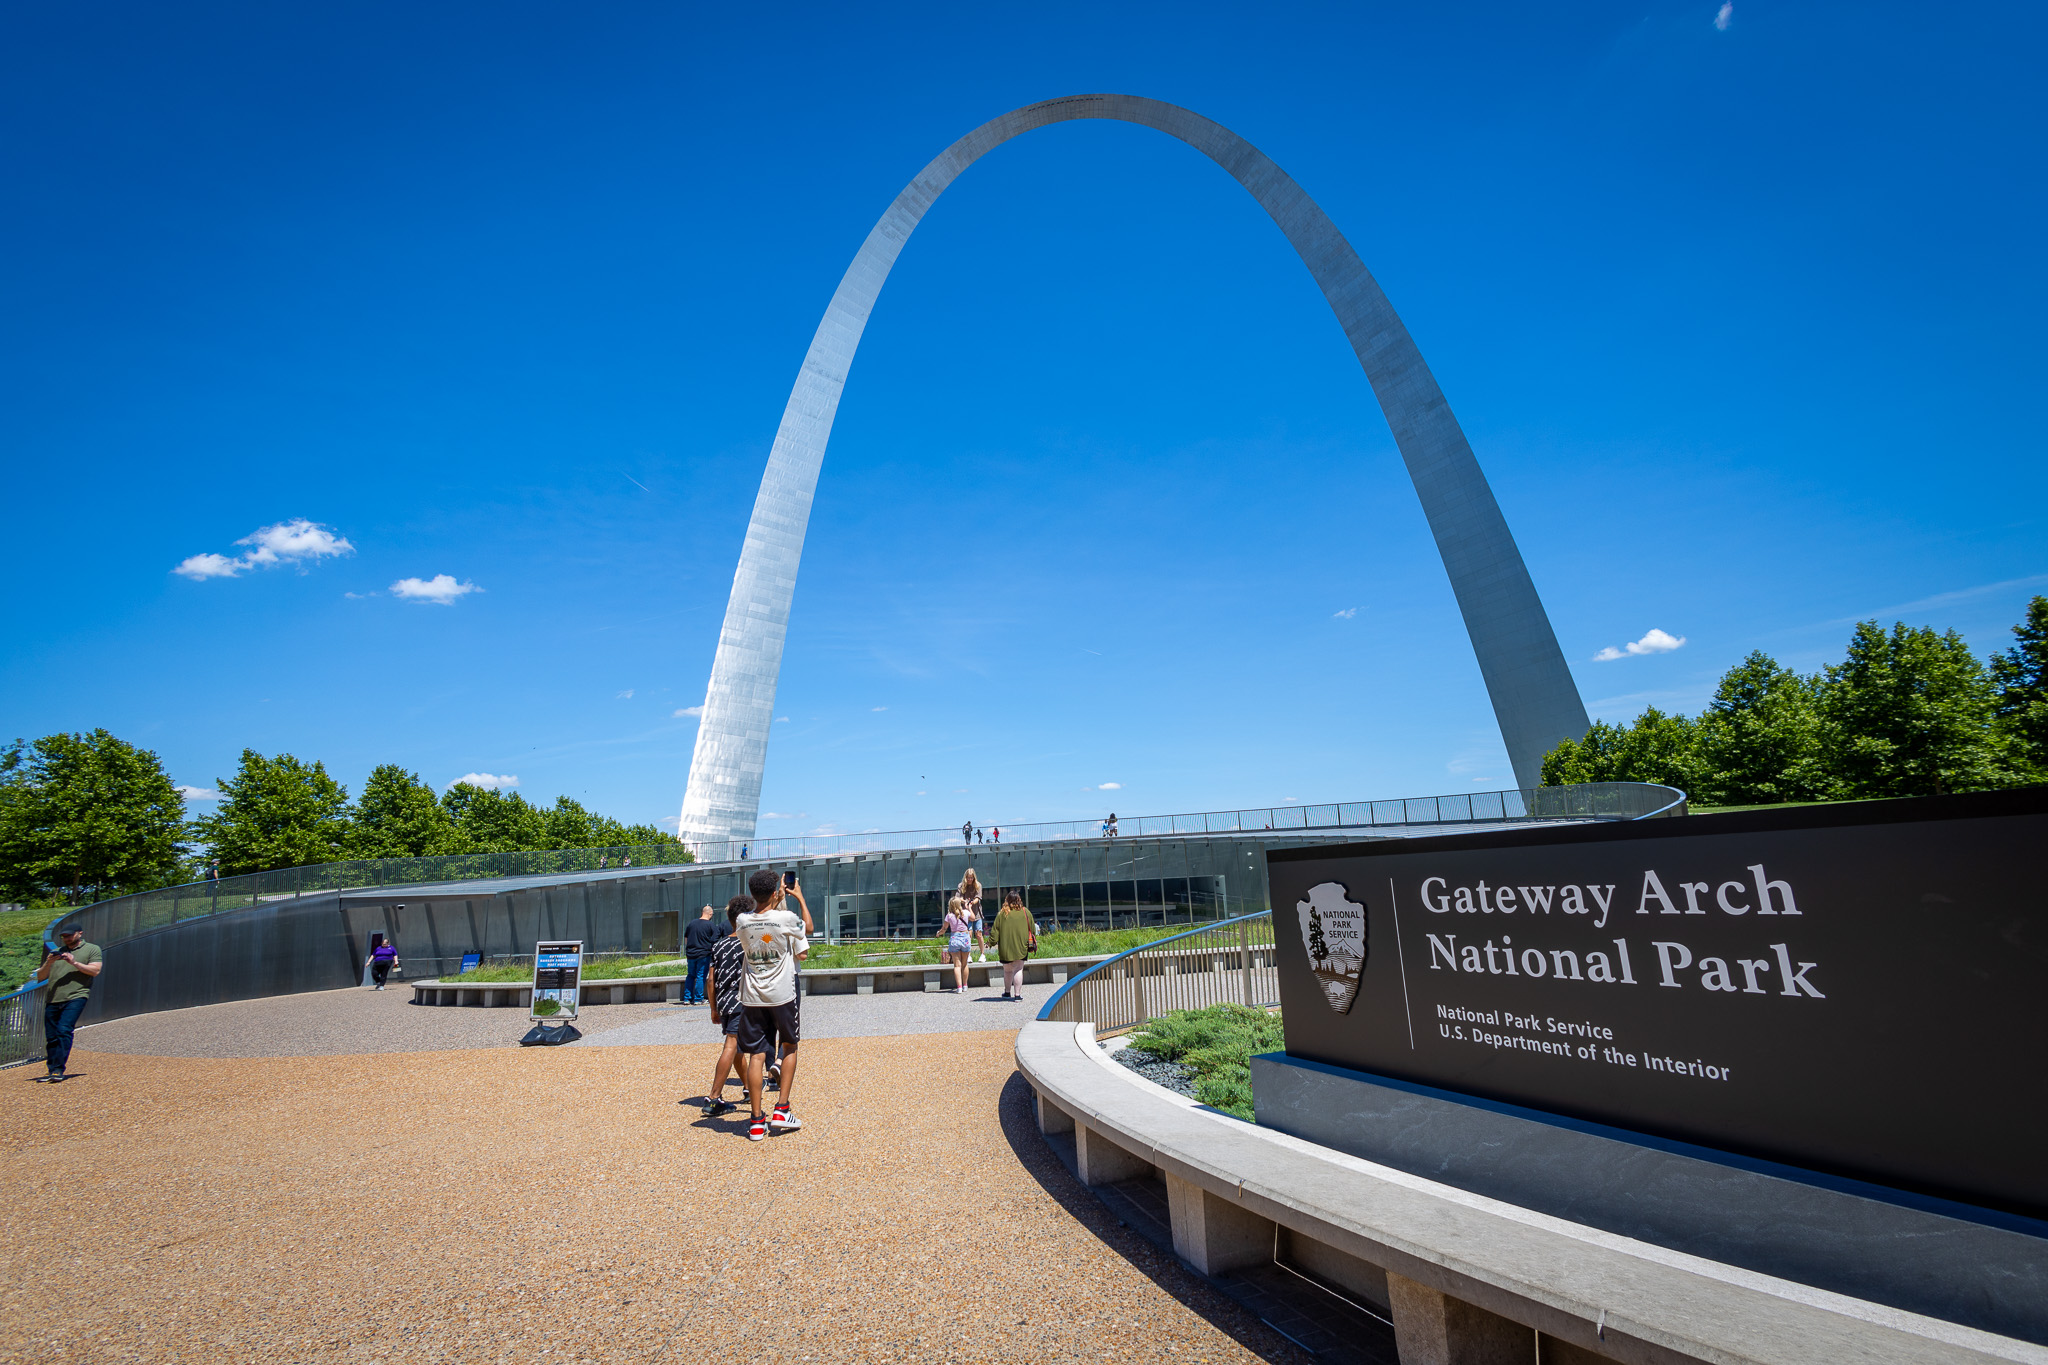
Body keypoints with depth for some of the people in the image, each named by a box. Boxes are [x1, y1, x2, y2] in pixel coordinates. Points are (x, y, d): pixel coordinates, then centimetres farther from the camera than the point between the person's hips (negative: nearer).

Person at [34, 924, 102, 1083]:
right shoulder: (55, 952, 22)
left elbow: (95, 970, -1)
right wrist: (48, 964, -1)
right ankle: (51, 1070, 13)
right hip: (52, 999, 5)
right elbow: (40, 977, 18)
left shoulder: (92, 949, 10)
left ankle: (59, 1069, -16)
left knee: (64, 1031, -16)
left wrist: (74, 962, -10)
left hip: (75, 997, -5)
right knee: (51, 1037, 4)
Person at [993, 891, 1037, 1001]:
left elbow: (995, 930, -2)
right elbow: (1033, 929, 9)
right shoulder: (1025, 912, 2)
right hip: (1021, 946, 0)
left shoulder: (1002, 913, -3)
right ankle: (1017, 994, -1)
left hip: (1006, 947, 0)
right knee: (1018, 969, 3)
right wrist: (1032, 943, 20)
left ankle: (1007, 992, 26)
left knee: (1007, 970, 14)